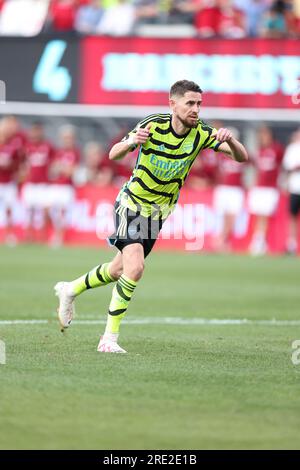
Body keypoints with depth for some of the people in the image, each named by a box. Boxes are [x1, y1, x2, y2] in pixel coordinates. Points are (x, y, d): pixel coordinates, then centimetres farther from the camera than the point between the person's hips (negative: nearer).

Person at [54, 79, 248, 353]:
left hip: (159, 212, 5)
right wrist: (131, 142, -39)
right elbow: (114, 155, -16)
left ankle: (70, 290, 42)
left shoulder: (202, 133, -14)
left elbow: (242, 157, -19)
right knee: (135, 267, -23)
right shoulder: (153, 126, -20)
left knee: (119, 271, 15)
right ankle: (110, 338, -14)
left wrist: (230, 140, -41)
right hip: (132, 204, -5)